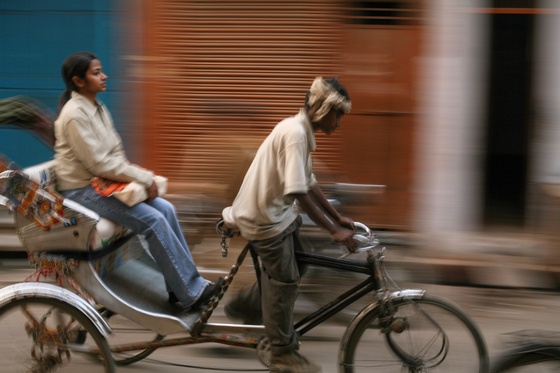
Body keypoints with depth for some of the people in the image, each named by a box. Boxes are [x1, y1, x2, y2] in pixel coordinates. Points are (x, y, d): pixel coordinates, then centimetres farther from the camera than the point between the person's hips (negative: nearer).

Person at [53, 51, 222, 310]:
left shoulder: (97, 108, 10)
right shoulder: (75, 114, -18)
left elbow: (115, 152, 13)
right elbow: (99, 163, -22)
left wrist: (140, 177, -4)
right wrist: (144, 178, -17)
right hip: (82, 190, -9)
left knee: (166, 209, -7)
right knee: (153, 220, -21)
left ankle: (181, 286, -3)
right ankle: (191, 294, -16)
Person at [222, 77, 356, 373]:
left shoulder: (300, 130, 6)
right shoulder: (295, 133, -25)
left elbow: (309, 183, 14)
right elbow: (298, 192, -29)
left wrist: (338, 218, 13)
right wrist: (334, 230, -26)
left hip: (275, 210, 10)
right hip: (264, 216, -10)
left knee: (295, 267, 19)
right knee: (285, 280, -1)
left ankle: (244, 305, 34)